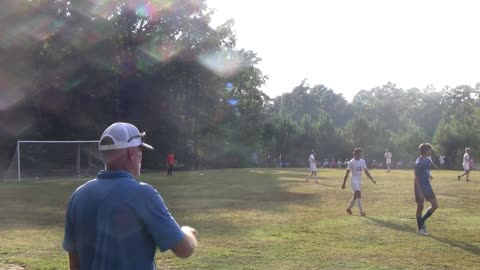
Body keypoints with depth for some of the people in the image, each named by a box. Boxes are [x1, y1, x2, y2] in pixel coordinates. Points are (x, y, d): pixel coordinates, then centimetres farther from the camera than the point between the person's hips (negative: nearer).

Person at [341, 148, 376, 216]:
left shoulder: (362, 161, 7)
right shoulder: (351, 162, -9)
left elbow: (366, 171, 10)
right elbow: (347, 173, -7)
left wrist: (372, 179, 2)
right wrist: (343, 183, -7)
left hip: (360, 180, 7)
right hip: (354, 180, -7)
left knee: (355, 196, 12)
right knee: (359, 194, -16)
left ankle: (349, 208, 29)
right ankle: (361, 211, -16)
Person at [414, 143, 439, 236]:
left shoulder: (428, 161, 8)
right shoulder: (419, 162, -18)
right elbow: (416, 178, -19)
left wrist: (429, 188, 19)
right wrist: (419, 191, -22)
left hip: (427, 186, 8)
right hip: (420, 187, -8)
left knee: (435, 205, 5)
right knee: (420, 207, 2)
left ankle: (422, 221, 20)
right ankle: (420, 229, 13)